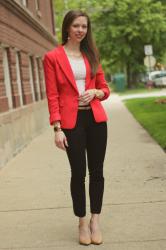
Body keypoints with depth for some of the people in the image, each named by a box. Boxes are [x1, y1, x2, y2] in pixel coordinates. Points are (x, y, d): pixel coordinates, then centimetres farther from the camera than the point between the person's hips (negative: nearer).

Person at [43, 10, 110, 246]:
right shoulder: (52, 57, -1)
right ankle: (82, 222, 18)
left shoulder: (92, 55, 11)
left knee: (97, 171, 6)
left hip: (95, 118, 4)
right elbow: (52, 96, -5)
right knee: (78, 173, 3)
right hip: (71, 121, -3)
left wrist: (96, 92, -8)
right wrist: (57, 128, -12)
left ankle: (95, 220, 19)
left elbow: (105, 88, 15)